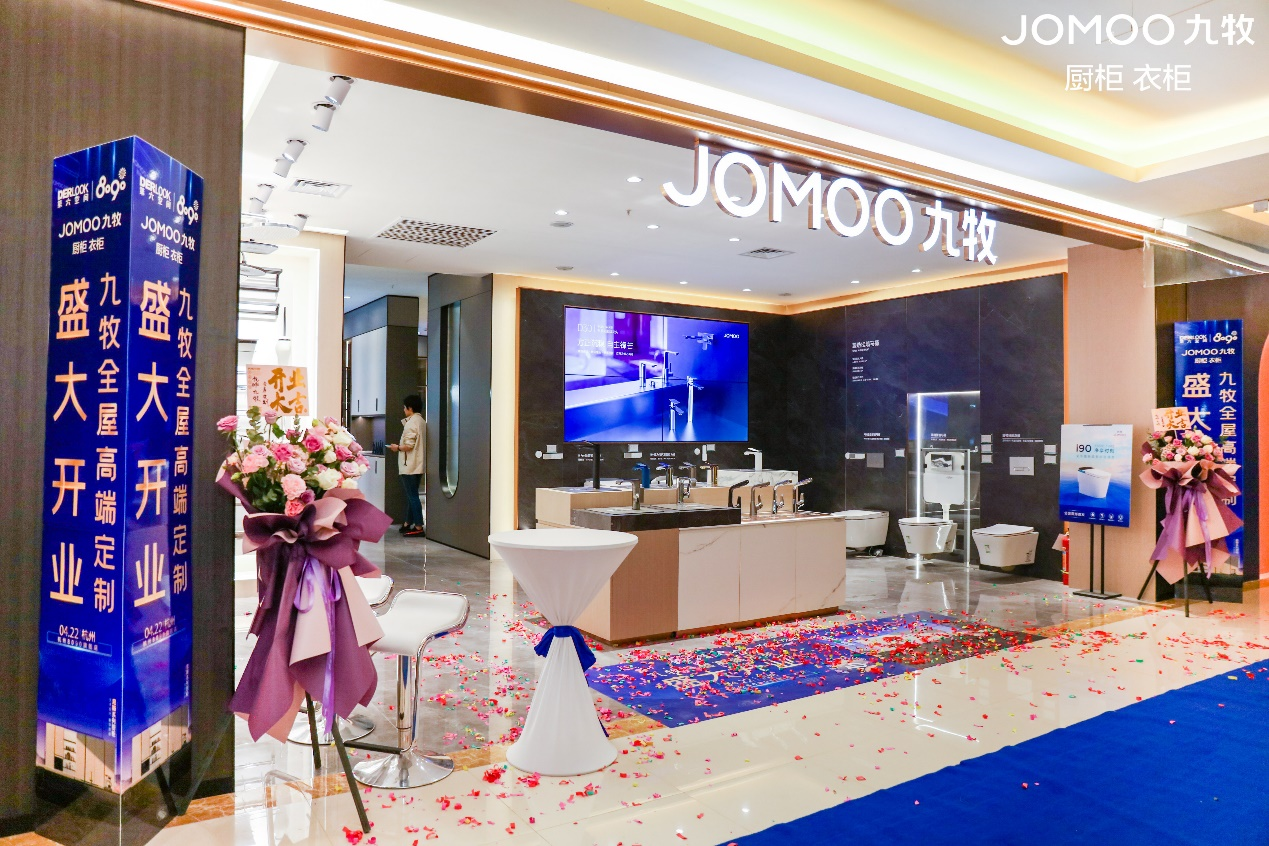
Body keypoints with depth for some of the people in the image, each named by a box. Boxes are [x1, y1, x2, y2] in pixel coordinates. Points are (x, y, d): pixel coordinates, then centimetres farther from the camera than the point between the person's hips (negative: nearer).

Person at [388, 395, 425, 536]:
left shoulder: (411, 422, -15)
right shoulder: (420, 421, 14)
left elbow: (409, 444, -21)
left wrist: (397, 447, -5)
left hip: (409, 466, -9)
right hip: (417, 465, 9)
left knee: (412, 496, -7)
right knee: (411, 496, 16)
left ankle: (418, 527, -7)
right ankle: (407, 524, 24)